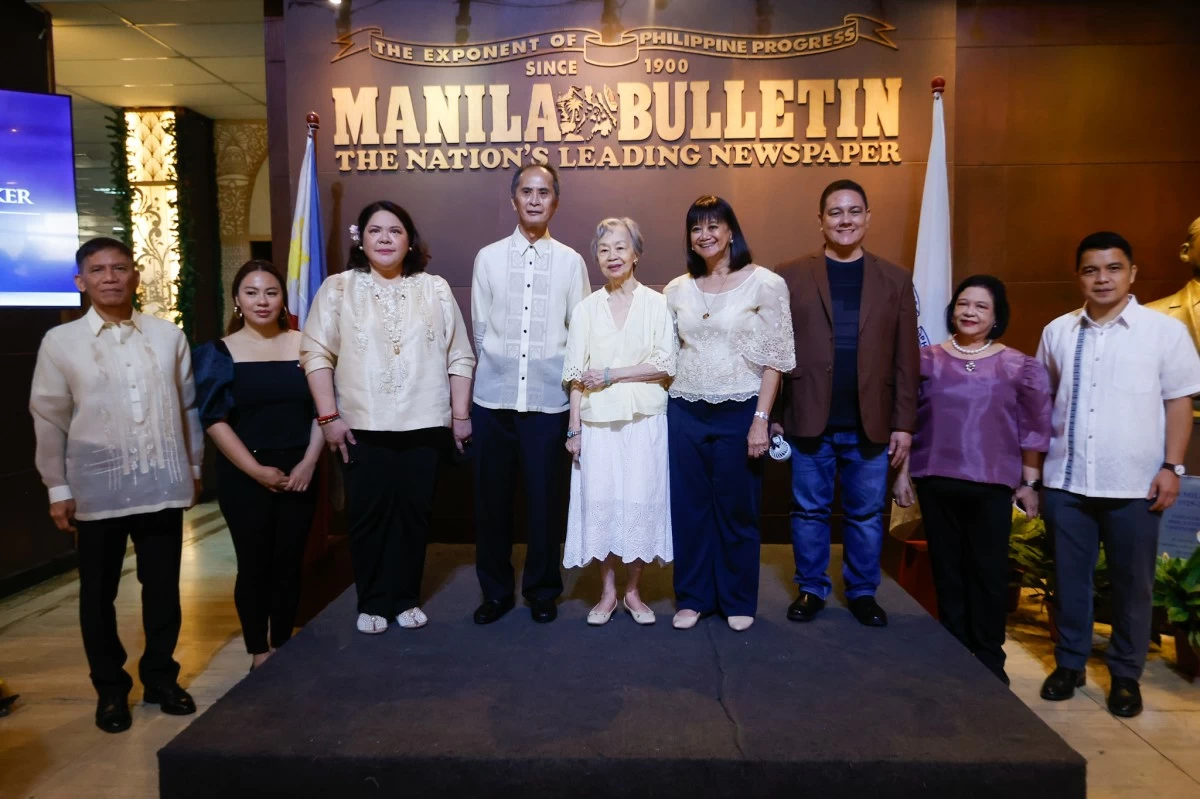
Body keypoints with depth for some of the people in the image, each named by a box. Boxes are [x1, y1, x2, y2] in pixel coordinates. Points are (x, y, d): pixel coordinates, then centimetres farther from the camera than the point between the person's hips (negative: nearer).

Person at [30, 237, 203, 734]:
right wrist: (57, 488, 1)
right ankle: (110, 689, 29)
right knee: (99, 594, 12)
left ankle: (160, 677, 30)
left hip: (163, 484, 1)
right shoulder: (60, 342, -1)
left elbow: (188, 405, 7)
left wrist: (195, 466, 10)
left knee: (163, 587, 11)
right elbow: (49, 419, 1)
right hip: (97, 488, -1)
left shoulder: (169, 335, 3)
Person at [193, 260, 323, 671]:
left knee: (289, 563, 8)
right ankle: (259, 654, 20)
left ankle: (283, 649, 23)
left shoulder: (304, 345, 4)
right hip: (244, 478, -1)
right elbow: (214, 419, -5)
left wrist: (309, 461, -8)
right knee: (254, 565, 5)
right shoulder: (218, 353, 0)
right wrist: (256, 470, -12)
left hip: (298, 474, 2)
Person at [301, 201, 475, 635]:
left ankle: (406, 599, 24)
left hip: (424, 425, 1)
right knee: (368, 514, 5)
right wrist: (328, 416, -9)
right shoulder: (338, 289, 2)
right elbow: (316, 353, -2)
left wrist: (460, 414, 2)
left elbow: (459, 357, 7)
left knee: (414, 512, 8)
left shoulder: (435, 289, 7)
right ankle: (371, 603, 21)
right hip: (362, 426, -1)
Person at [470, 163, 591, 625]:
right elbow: (479, 329, 9)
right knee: (492, 497, 8)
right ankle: (496, 590, 25)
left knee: (545, 499, 5)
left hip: (548, 398, -1)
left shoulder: (571, 262, 4)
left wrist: (569, 379, 1)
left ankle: (542, 590, 24)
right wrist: (499, 368, 7)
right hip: (494, 397, 1)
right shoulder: (488, 258, 6)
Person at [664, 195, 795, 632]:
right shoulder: (677, 289, 7)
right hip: (685, 412, 3)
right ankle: (693, 597, 25)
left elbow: (776, 358, -6)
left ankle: (738, 601, 26)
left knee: (736, 509, 8)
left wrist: (761, 419, -11)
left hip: (739, 411, -3)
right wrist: (662, 407, 5)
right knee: (689, 508, 9)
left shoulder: (765, 283, -4)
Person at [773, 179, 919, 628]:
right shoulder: (791, 276, 1)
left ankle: (862, 592, 28)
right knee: (809, 511, 9)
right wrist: (773, 415, -2)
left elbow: (906, 360, 5)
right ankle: (811, 589, 26)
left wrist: (904, 423, 1)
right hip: (808, 421, -1)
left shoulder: (895, 280, 6)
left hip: (871, 424, 1)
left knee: (867, 513, 11)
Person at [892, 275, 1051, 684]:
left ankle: (988, 660, 21)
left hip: (992, 486, -1)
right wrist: (902, 473, 6)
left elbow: (1033, 428, 3)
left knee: (988, 574, 5)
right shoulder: (928, 359, 4)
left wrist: (1030, 483, 2)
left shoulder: (1020, 367, 0)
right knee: (947, 570, 10)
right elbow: (907, 420, 6)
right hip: (936, 482, 2)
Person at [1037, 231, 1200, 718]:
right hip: (1065, 481, 2)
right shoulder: (1057, 331, 6)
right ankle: (1069, 663, 28)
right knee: (1069, 578, 12)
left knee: (1133, 584, 10)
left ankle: (1126, 674, 27)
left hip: (1135, 484, -2)